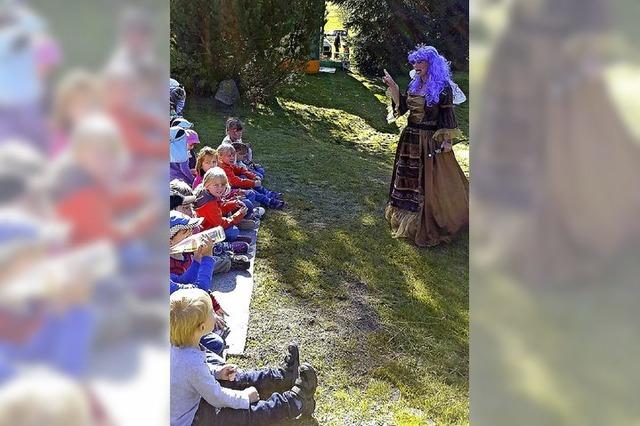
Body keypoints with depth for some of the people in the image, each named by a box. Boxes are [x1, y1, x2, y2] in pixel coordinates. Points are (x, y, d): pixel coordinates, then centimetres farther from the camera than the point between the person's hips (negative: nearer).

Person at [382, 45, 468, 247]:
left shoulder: (442, 87, -12)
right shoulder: (415, 84, 8)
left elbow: (447, 114, -11)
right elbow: (402, 106, 11)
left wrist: (447, 140, -15)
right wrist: (393, 87, 1)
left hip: (430, 141, -7)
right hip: (411, 139, 7)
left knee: (430, 182, 2)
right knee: (408, 178, 16)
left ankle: (430, 225, 15)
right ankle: (409, 218, 32)